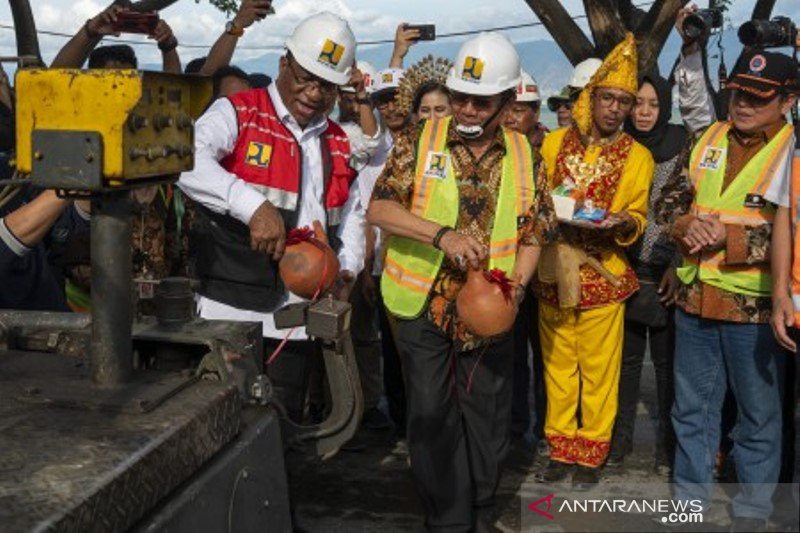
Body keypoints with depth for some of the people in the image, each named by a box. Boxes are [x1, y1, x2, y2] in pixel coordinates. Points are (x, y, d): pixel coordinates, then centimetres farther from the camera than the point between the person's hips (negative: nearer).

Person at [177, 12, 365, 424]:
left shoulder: (338, 143, 15)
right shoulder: (237, 113, -5)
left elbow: (351, 215, 23)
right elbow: (187, 161, -24)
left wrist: (347, 272, 6)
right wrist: (253, 206, -34)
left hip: (298, 316, 6)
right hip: (231, 309, -5)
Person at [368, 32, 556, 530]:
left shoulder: (523, 155, 2)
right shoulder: (420, 141, -5)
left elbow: (534, 231, 5)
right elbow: (379, 208, -14)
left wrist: (516, 288, -11)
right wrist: (443, 235, -26)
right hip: (425, 306, -2)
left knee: (487, 419, 12)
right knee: (432, 418, 5)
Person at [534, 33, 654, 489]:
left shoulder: (638, 156, 2)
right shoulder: (555, 143, 7)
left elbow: (638, 219, 2)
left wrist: (621, 223, -19)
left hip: (602, 275, -2)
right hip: (553, 273, 2)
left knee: (599, 369, 2)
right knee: (558, 365, 9)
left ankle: (591, 452, 16)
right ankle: (561, 447, 22)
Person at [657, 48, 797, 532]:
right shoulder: (707, 140, 8)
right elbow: (674, 200, 12)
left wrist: (729, 238, -22)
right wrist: (688, 225, -10)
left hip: (755, 305, -5)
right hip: (695, 297, 5)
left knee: (758, 415, 9)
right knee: (692, 407, 16)